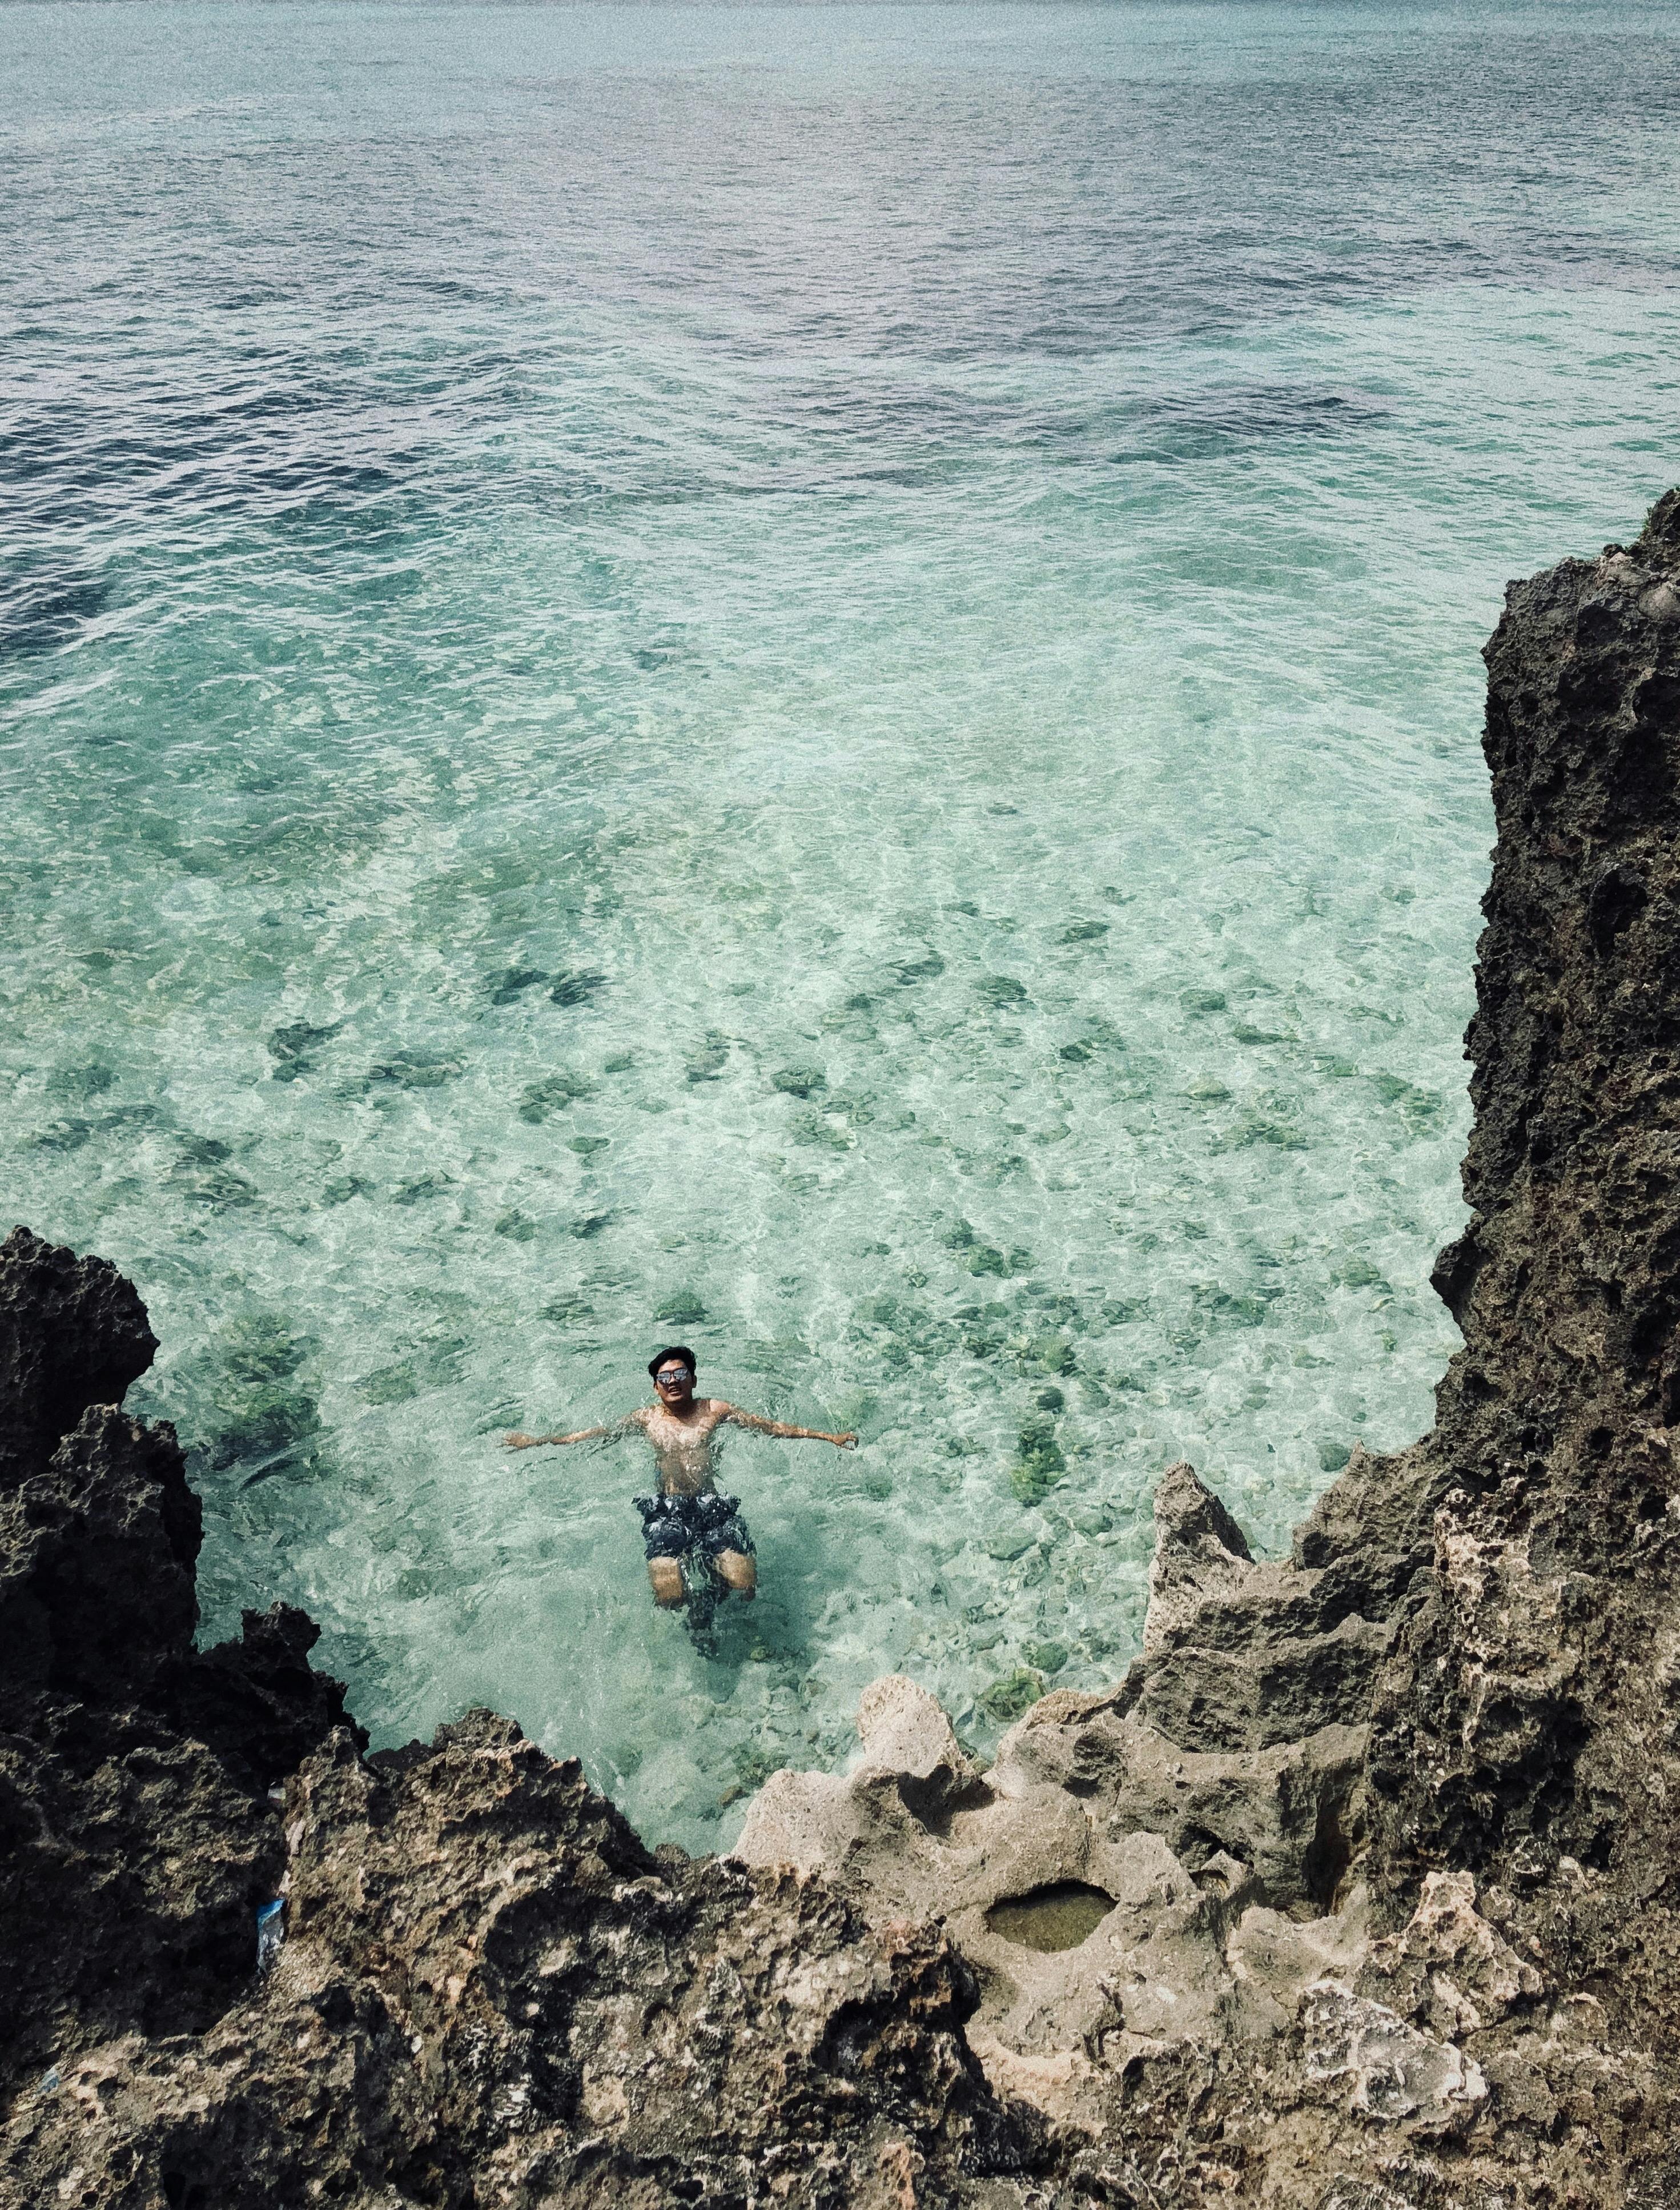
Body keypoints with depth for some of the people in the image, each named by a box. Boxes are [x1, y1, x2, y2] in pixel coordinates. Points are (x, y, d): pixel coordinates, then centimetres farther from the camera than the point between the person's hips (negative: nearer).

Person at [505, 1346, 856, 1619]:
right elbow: (595, 1434, 21)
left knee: (744, 1589, -19)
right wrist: (538, 1441, 17)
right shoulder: (647, 1417, 16)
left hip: (715, 1509, 0)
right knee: (668, 1597, -22)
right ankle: (696, 1608, 17)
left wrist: (828, 1437, 7)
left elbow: (770, 1426, 12)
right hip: (668, 1512, 0)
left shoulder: (714, 1410, 13)